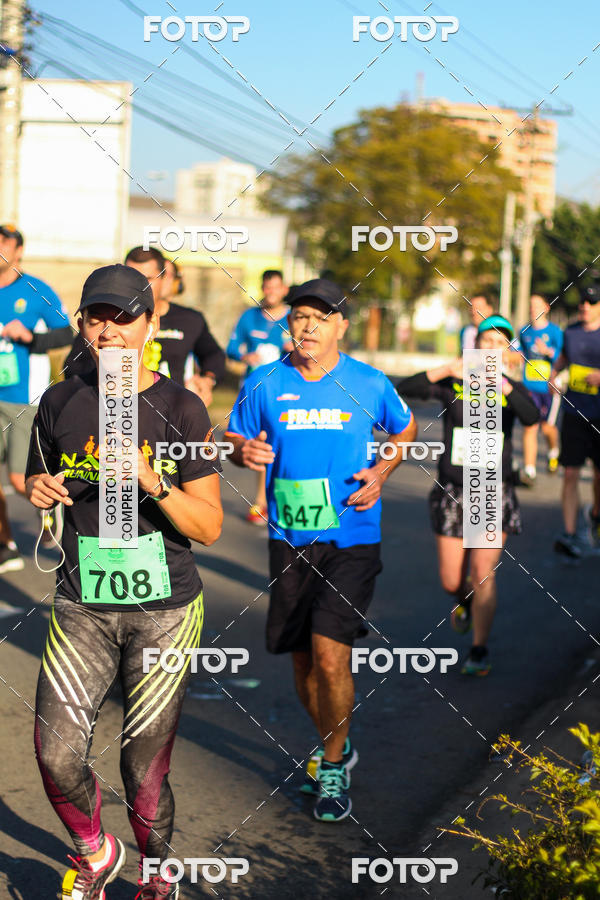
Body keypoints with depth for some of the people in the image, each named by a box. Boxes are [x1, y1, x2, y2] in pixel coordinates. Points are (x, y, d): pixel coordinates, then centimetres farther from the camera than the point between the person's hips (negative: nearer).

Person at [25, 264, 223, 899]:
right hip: (81, 606, 3)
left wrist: (153, 483, -22)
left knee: (144, 770, 0)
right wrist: (39, 490, -3)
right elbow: (37, 480, 21)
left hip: (164, 612, -2)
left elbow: (208, 528, -6)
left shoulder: (179, 410, -5)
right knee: (55, 756, -7)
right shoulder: (60, 403, 4)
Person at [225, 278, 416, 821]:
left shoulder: (369, 384, -2)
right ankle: (333, 744, 37)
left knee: (330, 655, -14)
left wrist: (381, 472, -2)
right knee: (303, 659, 12)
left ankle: (334, 767, 7)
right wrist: (244, 451, -14)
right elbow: (235, 439, 10)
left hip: (352, 539, -3)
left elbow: (405, 429, 15)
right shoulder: (264, 384, 0)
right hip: (289, 540, 3)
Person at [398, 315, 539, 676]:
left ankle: (480, 651, 2)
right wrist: (446, 370, -29)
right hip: (453, 492, 1)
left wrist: (504, 387, -37)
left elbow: (531, 417, -23)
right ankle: (465, 602, 42)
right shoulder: (453, 383, -3)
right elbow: (405, 388, -16)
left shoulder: (514, 389, -1)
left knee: (483, 572, -12)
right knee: (451, 581, 5)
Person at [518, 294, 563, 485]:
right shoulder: (524, 332, 9)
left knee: (547, 427, 6)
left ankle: (553, 453, 40)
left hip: (549, 387, -2)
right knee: (530, 427, -8)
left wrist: (548, 351, -23)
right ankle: (529, 471, -9)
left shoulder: (555, 331, -3)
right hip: (529, 387, 2)